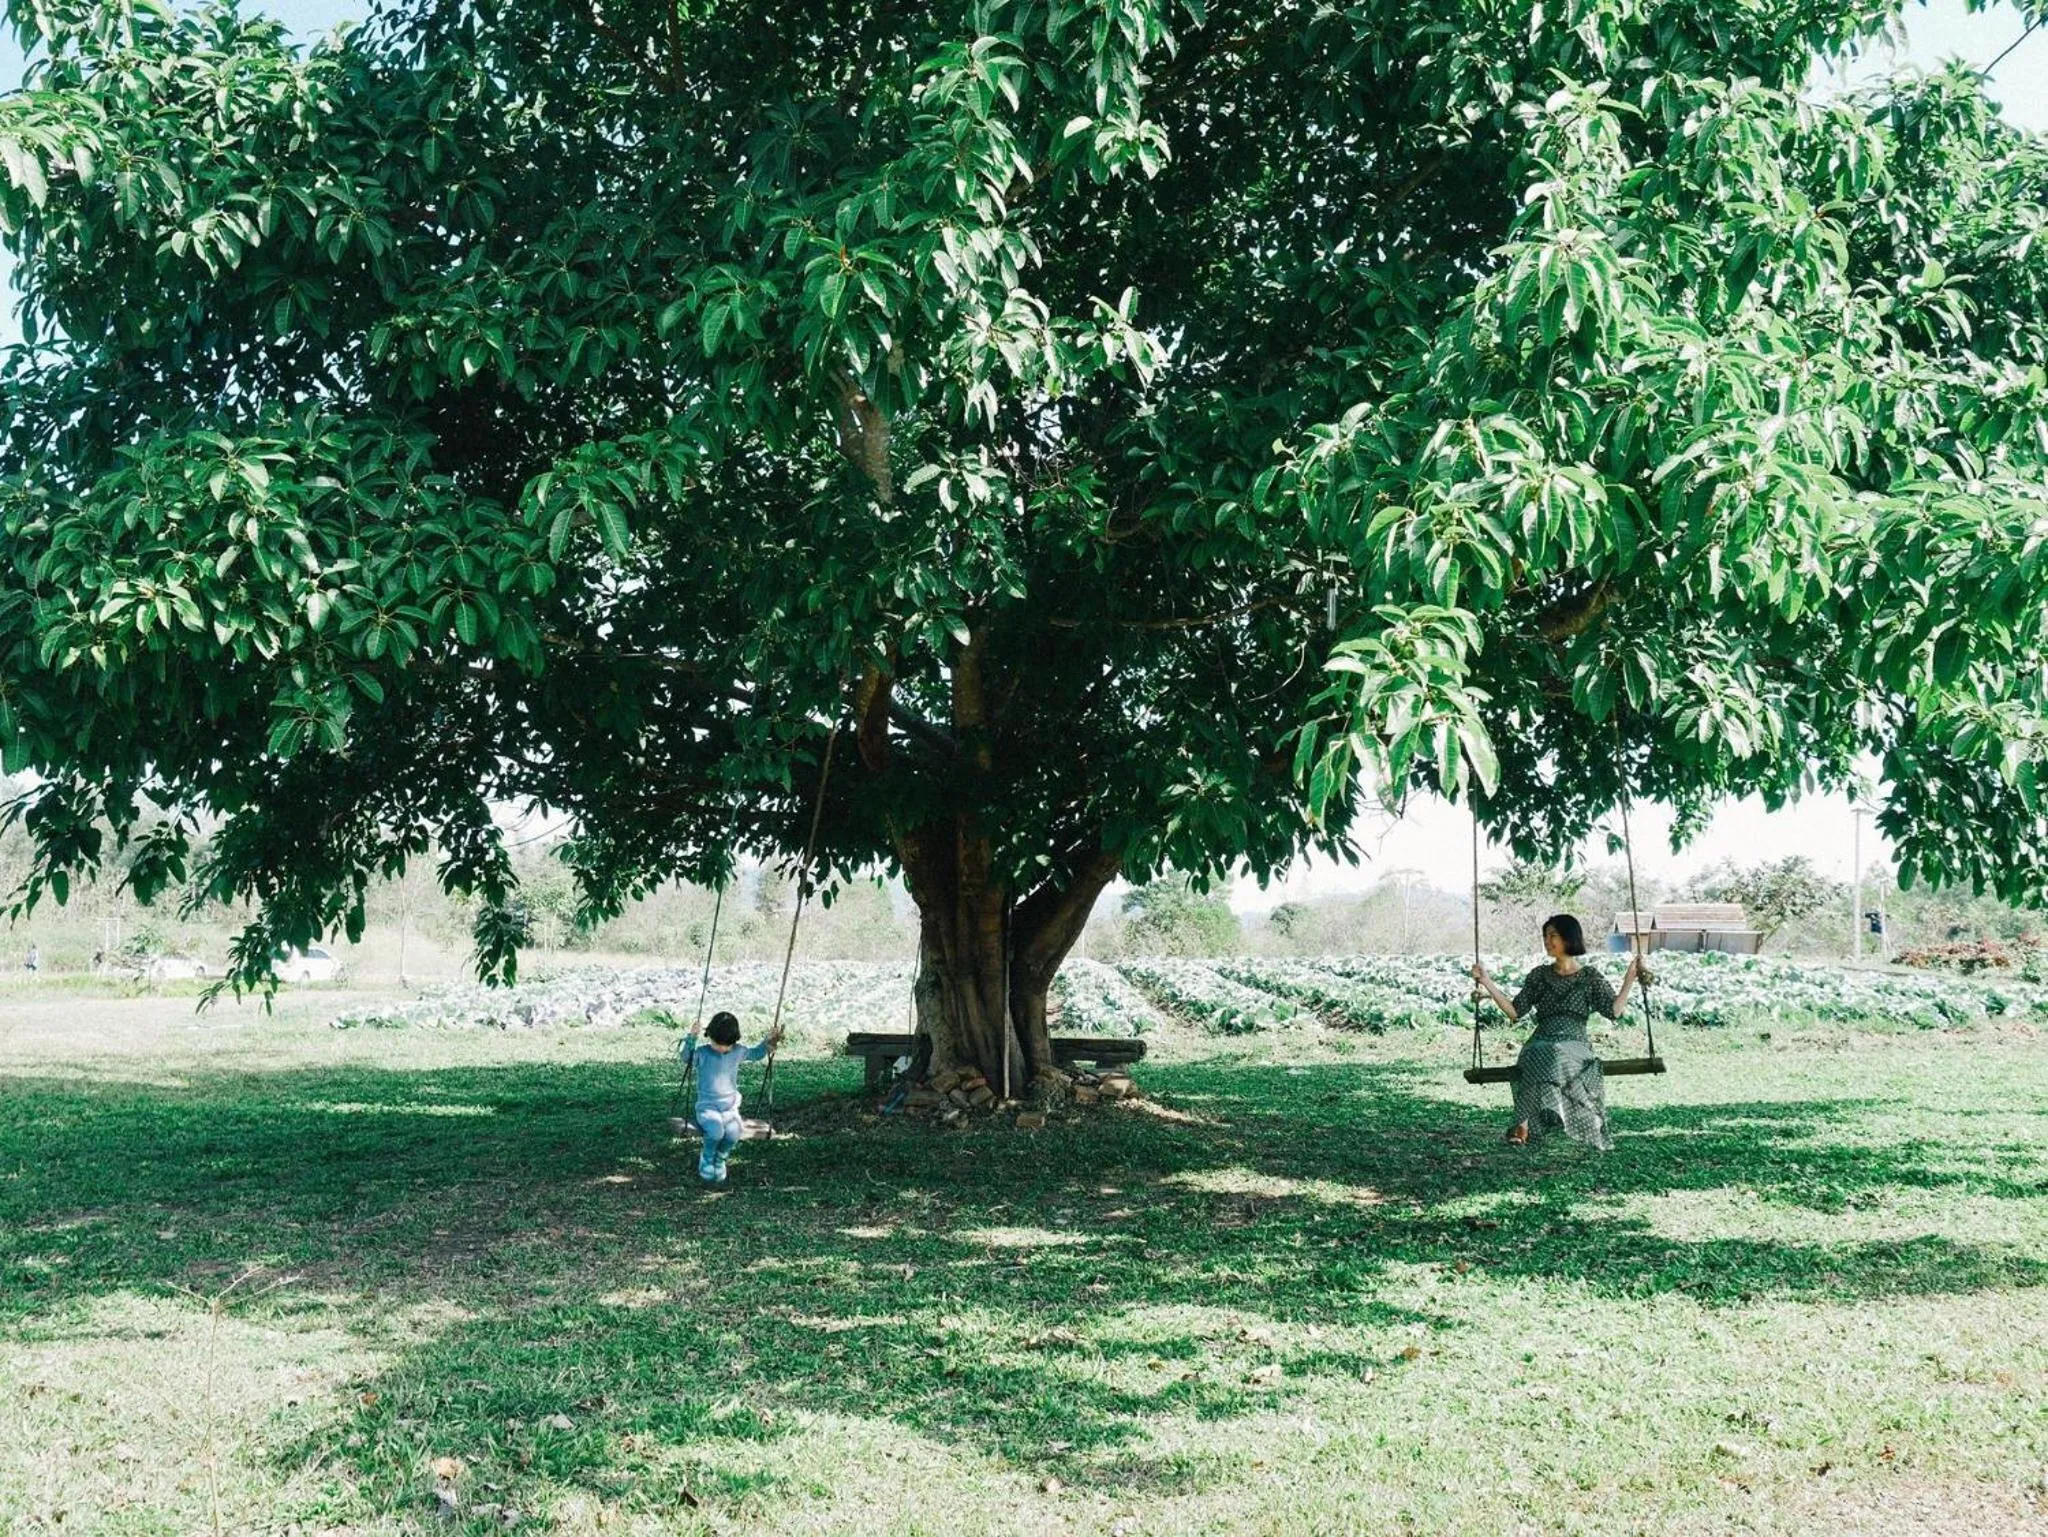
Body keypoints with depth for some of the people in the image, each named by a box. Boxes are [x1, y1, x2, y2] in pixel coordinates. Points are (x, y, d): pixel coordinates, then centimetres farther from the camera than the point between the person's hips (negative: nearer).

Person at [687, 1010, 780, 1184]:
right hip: (707, 1106, -3)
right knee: (716, 1132, -33)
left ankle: (719, 1160, 6)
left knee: (733, 1135, -27)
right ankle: (706, 1161, 0)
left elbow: (756, 1054, 21)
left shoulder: (738, 1052, 5)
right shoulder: (702, 1053, -6)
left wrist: (770, 1042, 8)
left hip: (730, 1106, 3)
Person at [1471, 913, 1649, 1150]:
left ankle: (1524, 1124, -42)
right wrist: (1487, 982, 8)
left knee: (1559, 1059, -38)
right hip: (1541, 1044, 1)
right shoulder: (1539, 976, 18)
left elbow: (1614, 1010, 0)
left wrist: (1630, 979, -6)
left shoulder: (1590, 977, 12)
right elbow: (1515, 1011, 13)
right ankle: (1523, 1124, -44)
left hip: (1575, 1045, -1)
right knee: (1537, 1059, -37)